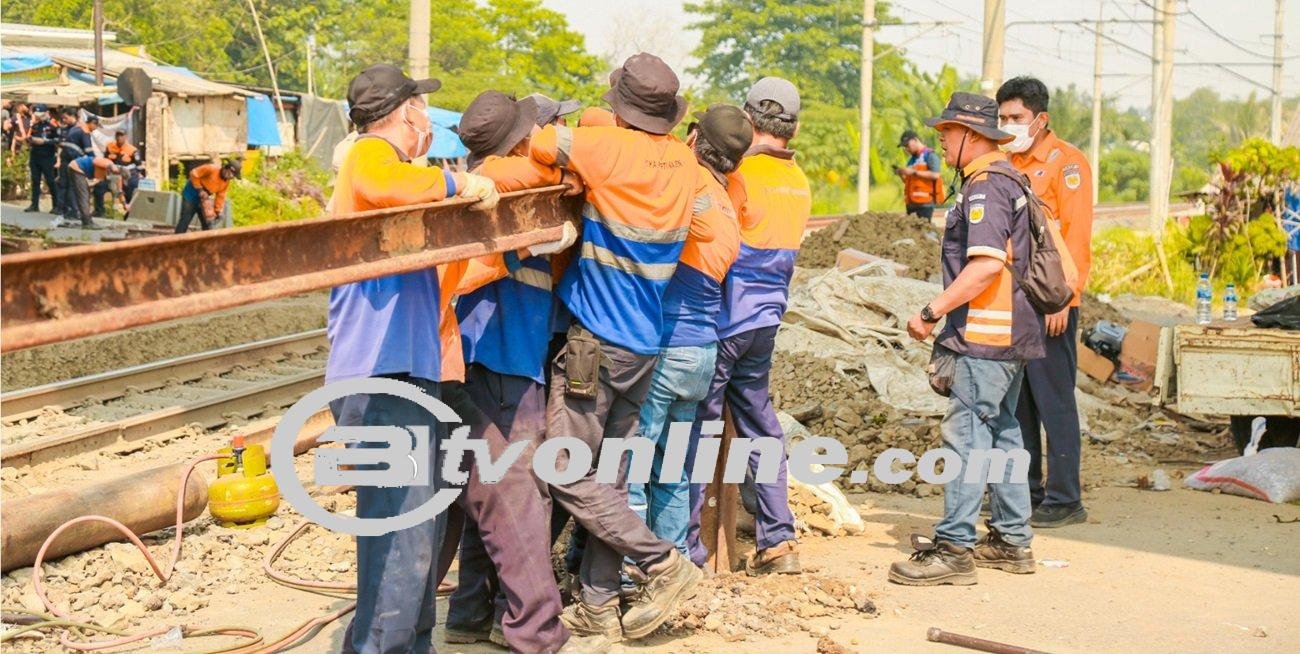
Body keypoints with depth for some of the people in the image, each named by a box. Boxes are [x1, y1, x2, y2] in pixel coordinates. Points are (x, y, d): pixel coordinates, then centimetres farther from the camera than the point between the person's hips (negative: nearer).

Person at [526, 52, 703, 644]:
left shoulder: (608, 148, -16)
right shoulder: (685, 161, 3)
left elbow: (531, 140, -7)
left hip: (597, 342, -7)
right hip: (645, 344, 7)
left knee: (567, 473, -1)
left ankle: (663, 563, -3)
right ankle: (598, 606, 15)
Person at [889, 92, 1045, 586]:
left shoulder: (985, 186, -15)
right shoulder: (1008, 180, 17)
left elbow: (986, 264, -26)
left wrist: (932, 311, -21)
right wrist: (946, 314, 22)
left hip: (986, 335, -11)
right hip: (1012, 332, 11)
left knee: (965, 436, -9)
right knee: (1002, 435, 15)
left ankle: (954, 549, -8)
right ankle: (1012, 541, 22)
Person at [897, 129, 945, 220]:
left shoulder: (930, 155, -1)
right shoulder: (912, 159, 22)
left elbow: (935, 175, -16)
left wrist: (914, 172, -15)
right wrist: (901, 174, 7)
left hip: (925, 203, -7)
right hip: (911, 203, 7)